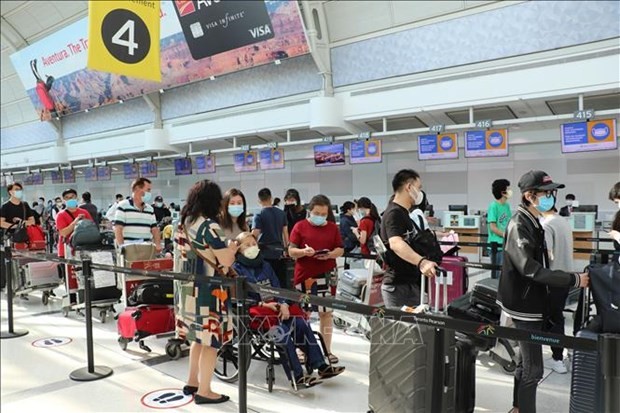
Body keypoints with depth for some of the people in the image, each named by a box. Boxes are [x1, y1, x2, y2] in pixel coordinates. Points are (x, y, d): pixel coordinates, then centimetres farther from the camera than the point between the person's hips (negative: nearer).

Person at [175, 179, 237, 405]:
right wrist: (233, 246, 1)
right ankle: (203, 391, 13)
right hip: (207, 291, -9)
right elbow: (226, 261, -19)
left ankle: (192, 382, 32)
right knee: (210, 341, 4)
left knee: (198, 338, 21)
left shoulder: (184, 223, 7)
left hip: (187, 289, 9)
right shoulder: (209, 226, -18)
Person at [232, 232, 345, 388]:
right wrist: (262, 304, -19)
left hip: (274, 307, 6)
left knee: (301, 323, -16)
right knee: (282, 331, -30)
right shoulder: (236, 269, 0)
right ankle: (297, 376, -26)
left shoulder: (265, 266, 18)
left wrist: (283, 304, -8)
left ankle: (320, 366, -12)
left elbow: (277, 288, 13)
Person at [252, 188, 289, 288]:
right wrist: (287, 248, 17)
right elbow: (285, 232, 8)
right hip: (279, 252, 4)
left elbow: (254, 235, -15)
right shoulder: (281, 213, 5)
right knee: (282, 281, 10)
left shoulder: (259, 215, -9)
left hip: (266, 253, -4)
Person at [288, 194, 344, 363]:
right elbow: (291, 251, -3)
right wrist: (303, 252, -23)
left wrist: (330, 254, -13)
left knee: (326, 312, 6)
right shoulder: (300, 226, -2)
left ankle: (327, 350, 15)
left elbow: (340, 250, 7)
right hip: (304, 275, -2)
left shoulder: (333, 227, 6)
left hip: (326, 274, 2)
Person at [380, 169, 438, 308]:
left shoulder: (403, 213, 15)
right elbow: (396, 244, -36)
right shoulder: (394, 213, -17)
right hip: (399, 286, -10)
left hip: (409, 284, 10)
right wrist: (421, 262, -51)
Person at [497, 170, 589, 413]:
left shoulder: (533, 223, 9)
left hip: (533, 304, 10)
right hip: (525, 306, -10)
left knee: (526, 363, 20)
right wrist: (574, 280, -25)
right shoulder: (519, 226, -20)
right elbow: (531, 269, -28)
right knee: (533, 369, -3)